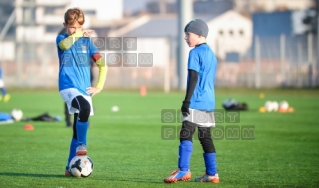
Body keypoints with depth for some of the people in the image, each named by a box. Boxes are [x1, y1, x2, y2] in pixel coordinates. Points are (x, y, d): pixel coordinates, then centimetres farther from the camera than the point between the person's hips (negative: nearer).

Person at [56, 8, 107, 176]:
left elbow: (102, 64, 13)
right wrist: (79, 34, -10)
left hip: (85, 90, 4)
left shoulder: (87, 42, 11)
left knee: (79, 127, 6)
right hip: (68, 87, -4)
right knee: (84, 107, -34)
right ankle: (82, 145, -20)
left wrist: (99, 86, 5)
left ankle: (71, 167, 17)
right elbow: (65, 45, -23)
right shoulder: (61, 39, 4)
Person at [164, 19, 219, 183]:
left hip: (196, 102, -9)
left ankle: (183, 170, -22)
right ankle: (211, 174, 9)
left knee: (186, 133, -12)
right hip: (209, 101, 9)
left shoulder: (195, 53, -7)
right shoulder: (211, 54, 18)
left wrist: (187, 100, -15)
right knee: (205, 136, 10)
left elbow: (193, 78, -14)